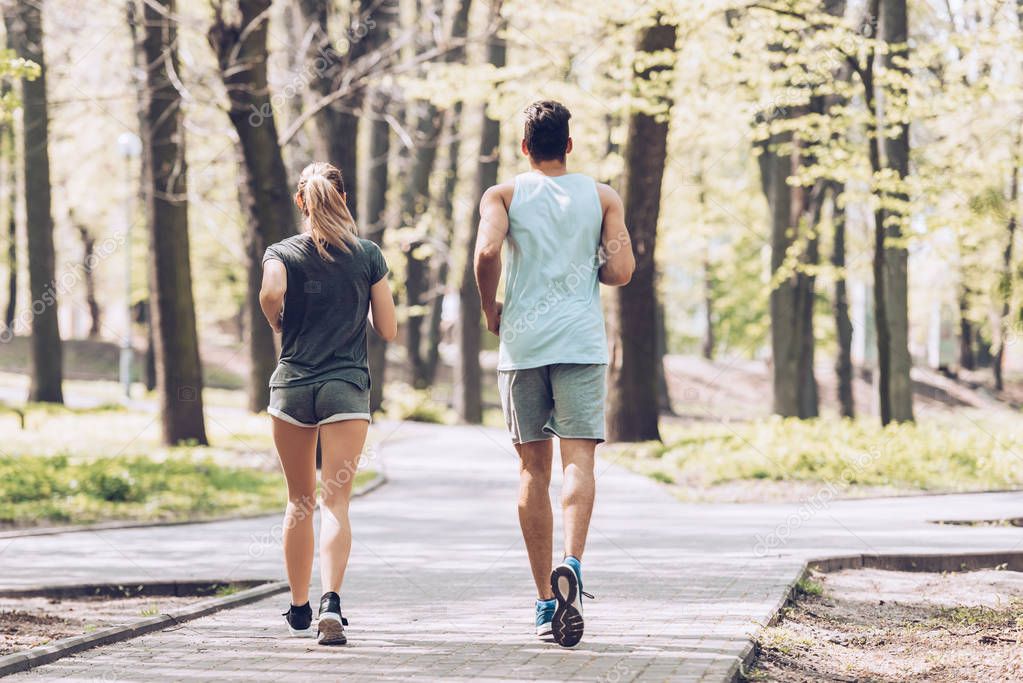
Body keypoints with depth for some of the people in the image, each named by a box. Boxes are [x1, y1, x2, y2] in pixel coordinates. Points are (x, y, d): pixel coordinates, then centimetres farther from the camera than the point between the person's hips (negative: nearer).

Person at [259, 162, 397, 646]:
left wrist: (278, 324, -1)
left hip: (292, 384, 1)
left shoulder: (282, 252, 1)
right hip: (347, 387, -1)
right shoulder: (368, 255, 3)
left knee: (299, 501, 15)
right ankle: (330, 601, -27)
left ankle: (299, 609, 23)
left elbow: (270, 292, -22)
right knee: (335, 502, -7)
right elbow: (388, 329, 4)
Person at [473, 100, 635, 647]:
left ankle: (546, 601, 8)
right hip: (581, 344, 0)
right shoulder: (602, 197, 9)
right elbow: (621, 270, -1)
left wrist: (490, 308, 2)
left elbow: (487, 251, -13)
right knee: (578, 459, -7)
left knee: (533, 469, 7)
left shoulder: (504, 195, 5)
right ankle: (570, 565, -33)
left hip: (521, 342, 1)